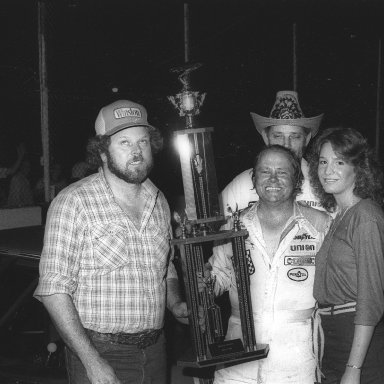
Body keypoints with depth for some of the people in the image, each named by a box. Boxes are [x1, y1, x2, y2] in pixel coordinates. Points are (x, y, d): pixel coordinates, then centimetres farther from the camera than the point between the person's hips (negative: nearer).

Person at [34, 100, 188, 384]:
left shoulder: (159, 202, 6)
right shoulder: (74, 203, -14)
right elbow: (54, 288, -17)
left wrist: (175, 303, 0)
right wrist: (91, 361, -20)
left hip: (155, 350, 6)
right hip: (100, 352, -5)